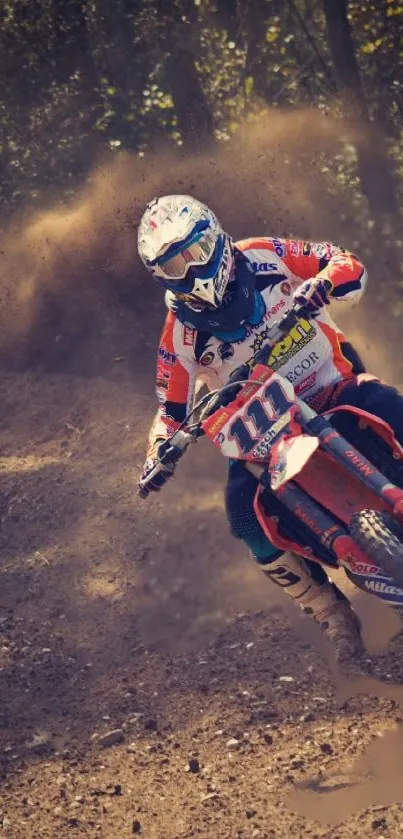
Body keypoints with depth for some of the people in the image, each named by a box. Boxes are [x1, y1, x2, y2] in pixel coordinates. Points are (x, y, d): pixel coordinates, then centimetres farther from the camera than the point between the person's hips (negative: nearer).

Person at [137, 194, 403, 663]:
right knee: (245, 509, -26)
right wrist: (158, 453, -21)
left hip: (339, 389, 0)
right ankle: (334, 618, -11)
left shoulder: (267, 257, -8)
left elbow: (350, 267, -9)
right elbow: (171, 408, -1)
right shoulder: (180, 334, -8)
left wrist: (322, 283, -31)